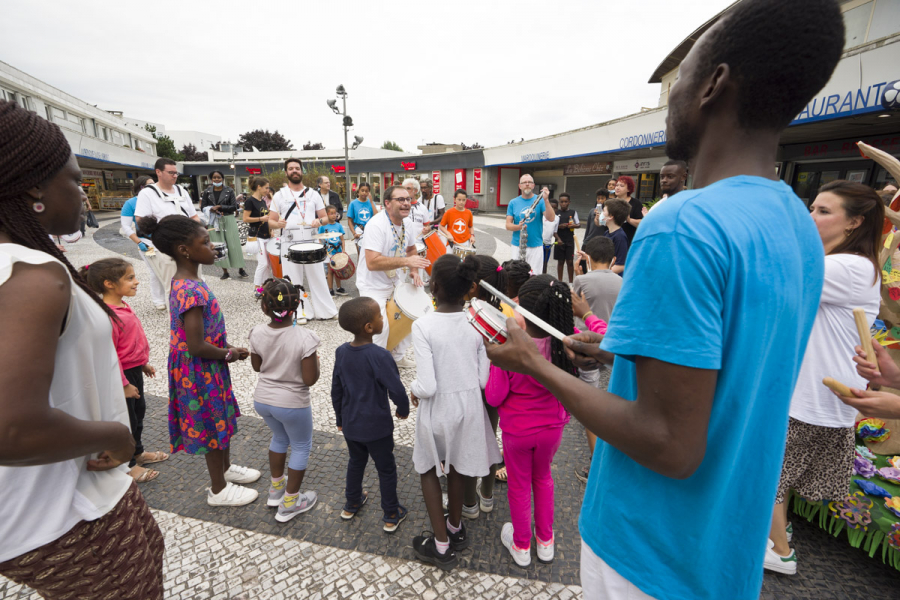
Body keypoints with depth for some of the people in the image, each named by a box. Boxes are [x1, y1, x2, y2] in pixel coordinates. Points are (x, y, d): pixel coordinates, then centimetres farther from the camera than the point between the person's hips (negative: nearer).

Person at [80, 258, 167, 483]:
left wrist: (143, 363, 20)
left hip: (134, 370, 9)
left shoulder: (121, 306, 2)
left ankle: (137, 452, 43)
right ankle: (128, 465, 27)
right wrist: (124, 384, -20)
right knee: (127, 419, 8)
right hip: (122, 374, -9)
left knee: (139, 411, 24)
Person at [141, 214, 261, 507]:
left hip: (210, 366, 9)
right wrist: (230, 354, -14)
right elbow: (196, 346, -28)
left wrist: (227, 346, 3)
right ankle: (219, 490, 29)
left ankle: (226, 468, 47)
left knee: (222, 418, 25)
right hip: (202, 372, -9)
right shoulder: (191, 291, -29)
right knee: (214, 426, 8)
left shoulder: (184, 282, 2)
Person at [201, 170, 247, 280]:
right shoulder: (207, 192, 7)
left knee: (234, 244, -2)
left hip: (228, 220, -1)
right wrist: (213, 210, -11)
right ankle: (225, 271, 8)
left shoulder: (229, 191, 2)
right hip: (214, 221, 2)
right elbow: (203, 207, 8)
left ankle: (240, 269, 6)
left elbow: (234, 207, -4)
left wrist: (220, 207, -13)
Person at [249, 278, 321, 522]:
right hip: (292, 404, -5)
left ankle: (276, 487, 47)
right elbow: (310, 379, -21)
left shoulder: (257, 333, -12)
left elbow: (257, 366, 4)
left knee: (280, 437, 31)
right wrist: (316, 362, -3)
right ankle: (289, 503, 29)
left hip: (262, 400, 5)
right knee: (301, 446, 19)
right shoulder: (305, 337, -26)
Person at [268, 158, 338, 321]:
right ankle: (301, 313, 13)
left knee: (317, 277, 3)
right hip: (289, 243, 0)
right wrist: (278, 224, -18)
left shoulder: (313, 194, 11)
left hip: (311, 241, 0)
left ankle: (325, 311, 12)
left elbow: (325, 217, 10)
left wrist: (319, 221, -13)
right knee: (293, 280, 3)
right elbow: (271, 221, 5)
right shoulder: (279, 195, 7)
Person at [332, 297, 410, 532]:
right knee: (386, 469, 15)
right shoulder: (379, 356, -27)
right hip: (377, 427, -5)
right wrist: (403, 410, -3)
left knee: (356, 462, 28)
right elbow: (397, 390, -25)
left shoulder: (341, 352, -7)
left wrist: (340, 418, 17)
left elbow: (336, 390, 3)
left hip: (350, 425, 6)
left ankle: (352, 504, 47)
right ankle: (391, 516, 30)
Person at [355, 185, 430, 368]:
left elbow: (411, 249, 17)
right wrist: (406, 261, -36)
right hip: (373, 285, -8)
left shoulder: (407, 224, -1)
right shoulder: (376, 225, -27)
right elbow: (372, 263, -36)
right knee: (381, 327, -18)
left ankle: (397, 356, 35)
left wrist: (414, 270, -1)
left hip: (394, 282, 8)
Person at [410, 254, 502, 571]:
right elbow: (484, 379, -6)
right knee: (457, 465, 26)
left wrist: (413, 390, -2)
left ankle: (442, 545, 31)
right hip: (469, 405, 4)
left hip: (438, 409, -4)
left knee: (428, 468, 21)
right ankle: (455, 528, 47)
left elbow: (427, 386, -24)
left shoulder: (423, 325, -22)